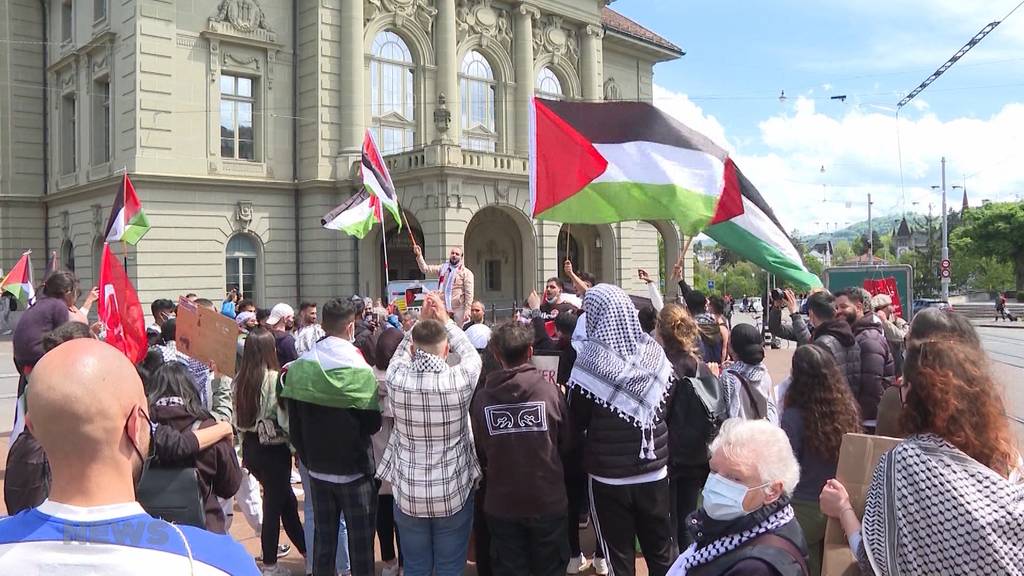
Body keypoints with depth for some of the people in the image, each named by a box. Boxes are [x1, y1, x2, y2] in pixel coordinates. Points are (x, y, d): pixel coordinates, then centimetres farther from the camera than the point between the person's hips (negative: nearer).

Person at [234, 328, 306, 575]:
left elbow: (237, 418, 6)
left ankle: (306, 550, 30)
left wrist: (246, 448, 16)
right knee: (274, 504, 8)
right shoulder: (274, 379, -19)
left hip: (250, 448, 7)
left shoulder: (239, 380, 0)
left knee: (286, 498, 19)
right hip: (273, 450, -7)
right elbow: (285, 420, -18)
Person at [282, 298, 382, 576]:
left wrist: (308, 458, 15)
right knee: (360, 542, 6)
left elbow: (294, 426, 4)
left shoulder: (298, 368, -2)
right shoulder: (360, 370, -16)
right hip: (354, 469, -4)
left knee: (323, 538, 15)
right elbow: (372, 423, -12)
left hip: (317, 469, 5)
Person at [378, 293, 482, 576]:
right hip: (454, 493, -2)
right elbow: (471, 354, 6)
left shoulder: (397, 379, -13)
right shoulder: (459, 380, -17)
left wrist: (421, 319, 12)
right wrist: (445, 320, 13)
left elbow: (400, 353, 11)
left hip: (408, 494, 2)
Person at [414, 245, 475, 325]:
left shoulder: (466, 272, -2)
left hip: (458, 310, -4)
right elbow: (425, 269, 7)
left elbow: (469, 294, -7)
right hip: (443, 309, 4)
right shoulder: (443, 268, 12)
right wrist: (419, 256, -6)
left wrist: (467, 311, -14)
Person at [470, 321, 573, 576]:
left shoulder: (482, 396, -13)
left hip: (501, 504, 1)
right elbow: (567, 444, 1)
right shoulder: (549, 391, -13)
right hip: (548, 501, 0)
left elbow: (478, 451, 1)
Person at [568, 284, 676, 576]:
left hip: (609, 475, -3)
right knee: (662, 549, 18)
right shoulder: (654, 352, -5)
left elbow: (577, 422, -7)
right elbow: (665, 406, 4)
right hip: (655, 470, 4)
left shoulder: (590, 360, -17)